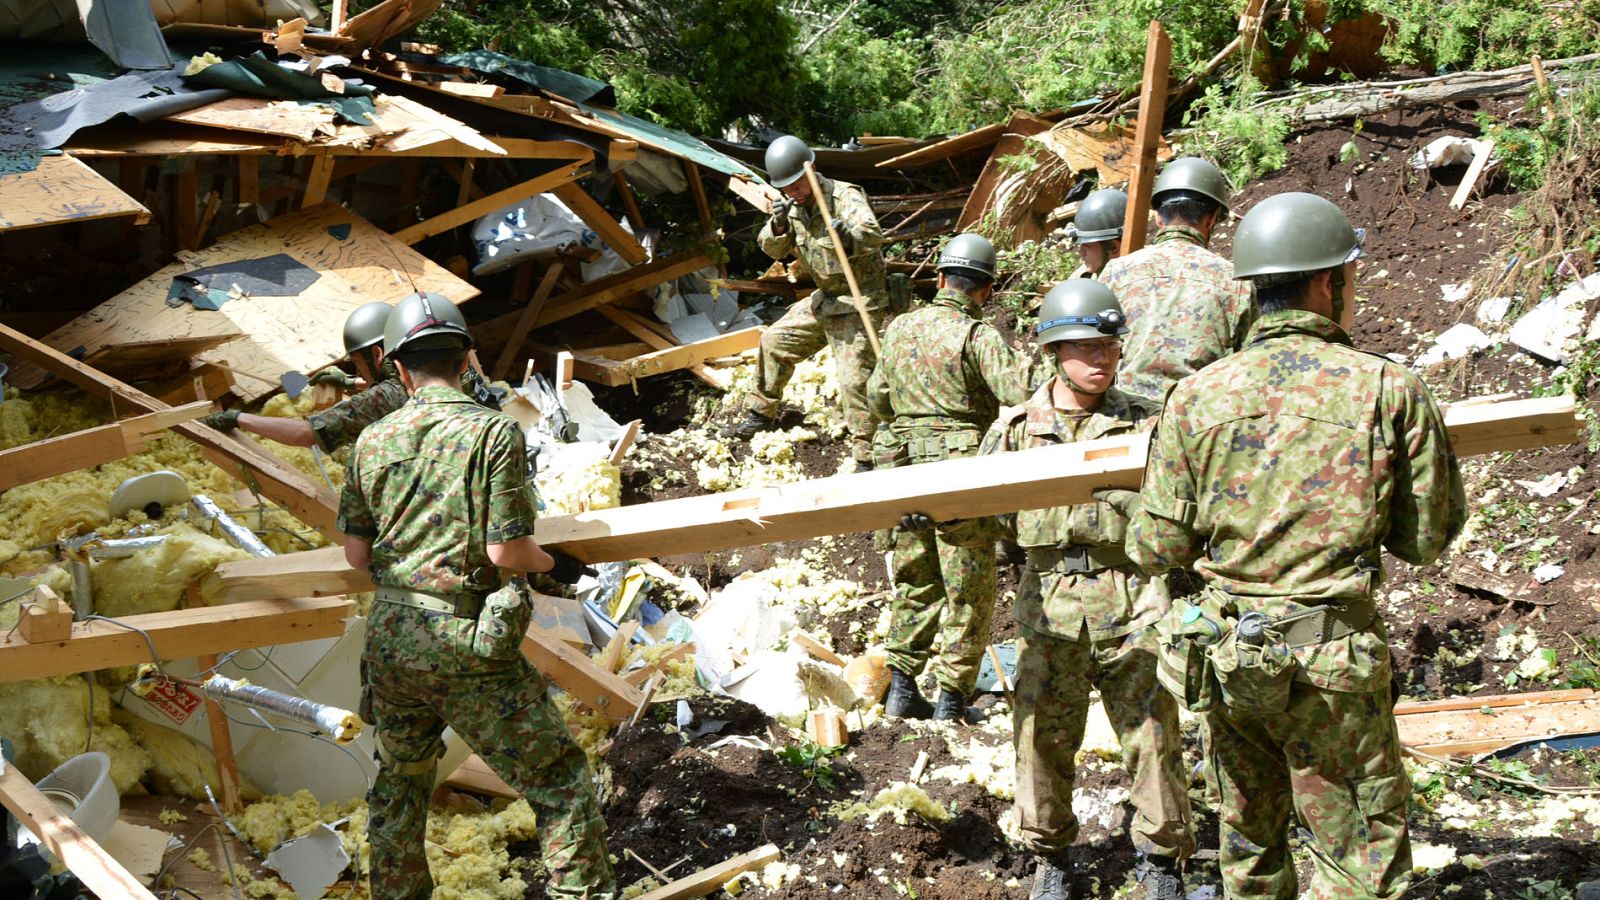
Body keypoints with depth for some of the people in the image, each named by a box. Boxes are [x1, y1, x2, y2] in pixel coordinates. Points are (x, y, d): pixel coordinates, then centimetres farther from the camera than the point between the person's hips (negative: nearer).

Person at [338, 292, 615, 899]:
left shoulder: (372, 440, 5)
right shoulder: (493, 431, -11)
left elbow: (356, 552, 9)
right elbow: (506, 551, -16)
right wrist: (554, 564, 4)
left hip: (389, 637, 6)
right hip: (463, 644, -6)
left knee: (399, 781, 25)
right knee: (560, 781, 4)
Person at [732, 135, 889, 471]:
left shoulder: (844, 196, -19)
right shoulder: (792, 206, 5)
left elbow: (874, 235, -34)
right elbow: (773, 249, 0)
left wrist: (850, 237, -56)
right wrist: (778, 226, -22)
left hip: (859, 302, -8)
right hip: (824, 299, 8)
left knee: (853, 379, -16)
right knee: (774, 340, 17)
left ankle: (866, 458, -9)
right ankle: (761, 412, 35)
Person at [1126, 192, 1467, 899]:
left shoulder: (1196, 396, -4)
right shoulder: (1391, 390, -9)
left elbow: (1157, 548, -3)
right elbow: (1428, 538, -3)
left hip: (1225, 651, 4)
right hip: (1333, 662, -3)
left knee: (1248, 834, 21)